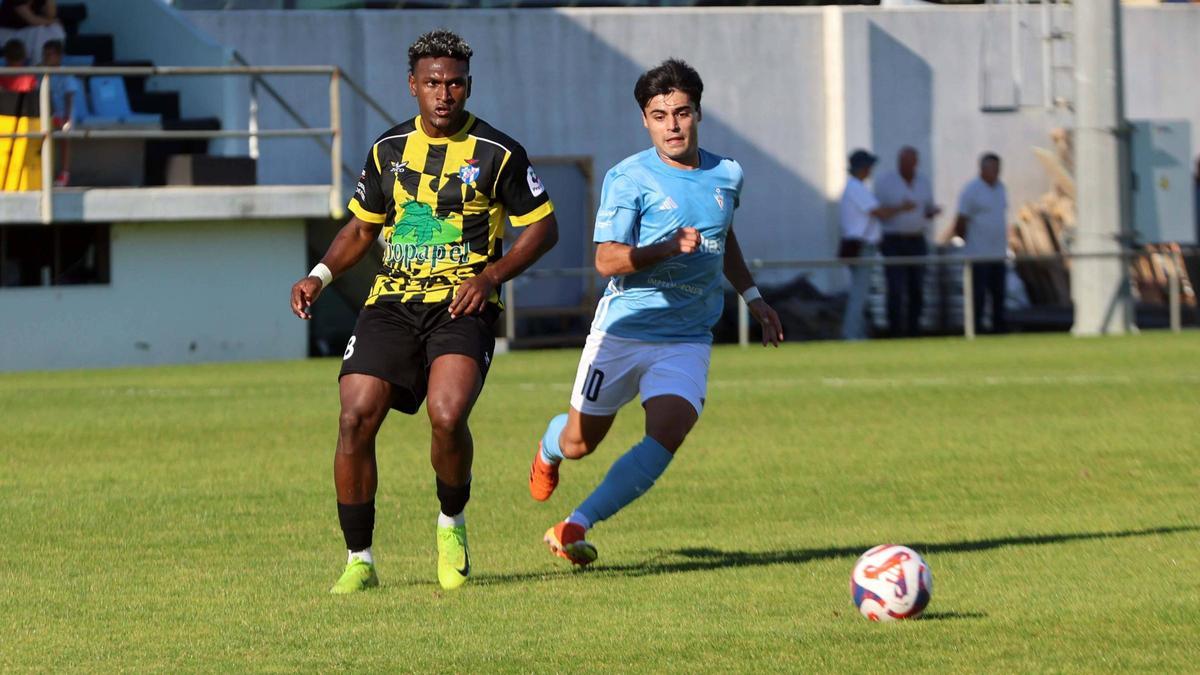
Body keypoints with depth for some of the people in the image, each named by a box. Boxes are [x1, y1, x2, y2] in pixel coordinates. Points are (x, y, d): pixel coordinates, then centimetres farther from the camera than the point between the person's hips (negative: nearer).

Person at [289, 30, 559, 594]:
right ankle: (359, 561, 0)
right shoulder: (389, 150, 11)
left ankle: (452, 524, 4)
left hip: (462, 307, -4)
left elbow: (543, 228, 3)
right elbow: (361, 228, 22)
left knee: (447, 415, -26)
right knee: (355, 419, -12)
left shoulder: (498, 154, -1)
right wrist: (321, 276, 6)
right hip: (391, 303, 4)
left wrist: (491, 276, -11)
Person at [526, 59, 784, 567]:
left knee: (666, 435, -21)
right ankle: (549, 447, 49)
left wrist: (752, 296, 25)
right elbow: (607, 260, -18)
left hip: (687, 339, 3)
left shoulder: (726, 176, 7)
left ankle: (574, 528, -17)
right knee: (579, 443, 9)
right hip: (623, 330, -3)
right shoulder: (628, 179, -10)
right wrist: (669, 248, -31)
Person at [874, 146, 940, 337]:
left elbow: (928, 210, 17)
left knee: (917, 291, 3)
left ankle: (913, 334, 10)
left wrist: (933, 211, -5)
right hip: (893, 242, -4)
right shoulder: (885, 182, -3)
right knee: (896, 291, -13)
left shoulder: (923, 182, 10)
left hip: (917, 242, 4)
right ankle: (895, 334, -11)